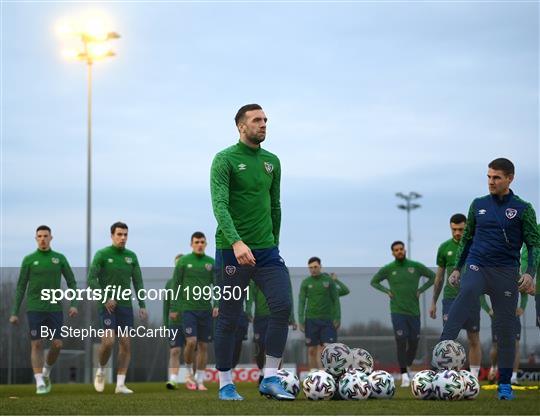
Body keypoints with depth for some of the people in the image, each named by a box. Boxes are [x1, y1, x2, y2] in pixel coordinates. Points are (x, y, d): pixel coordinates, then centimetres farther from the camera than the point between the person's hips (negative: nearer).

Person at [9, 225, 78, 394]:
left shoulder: (60, 258, 6)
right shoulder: (29, 260, 3)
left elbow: (72, 283, 8)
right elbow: (21, 288, 6)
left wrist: (74, 305, -7)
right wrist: (14, 313, 2)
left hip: (54, 308, 1)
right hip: (34, 309, -1)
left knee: (57, 344, -5)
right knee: (37, 345, -8)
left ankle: (46, 373, 21)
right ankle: (40, 384, -5)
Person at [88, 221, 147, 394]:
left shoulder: (131, 256, 9)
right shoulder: (101, 255, -3)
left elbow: (138, 282, 9)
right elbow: (91, 280, -9)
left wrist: (142, 306, 1)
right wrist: (105, 299, -18)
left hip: (125, 306, 4)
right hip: (107, 305, -4)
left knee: (125, 343, -3)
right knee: (109, 341, -17)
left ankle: (120, 384, 0)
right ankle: (100, 371, 10)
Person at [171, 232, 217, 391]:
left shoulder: (211, 263, 8)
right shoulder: (183, 261, 2)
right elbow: (176, 285, 3)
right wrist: (175, 309, 0)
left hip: (206, 310, 3)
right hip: (188, 309, -3)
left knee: (203, 346, 3)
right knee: (191, 342, -16)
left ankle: (200, 380, 10)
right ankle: (189, 372, 8)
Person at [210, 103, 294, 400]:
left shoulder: (272, 162, 12)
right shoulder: (225, 160, -7)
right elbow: (219, 205, -19)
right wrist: (237, 242, -32)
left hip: (265, 250, 5)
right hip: (232, 251, -5)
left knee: (282, 305, -11)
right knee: (229, 318, 3)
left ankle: (270, 379, -5)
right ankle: (225, 384, 15)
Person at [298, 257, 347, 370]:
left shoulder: (329, 280, 3)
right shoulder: (305, 283, 4)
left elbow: (336, 300, 3)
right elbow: (301, 302, 2)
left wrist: (337, 318, -5)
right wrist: (300, 321, -7)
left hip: (327, 320, -1)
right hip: (311, 320, 1)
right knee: (312, 350, 1)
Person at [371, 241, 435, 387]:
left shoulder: (416, 266, 2)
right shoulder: (388, 269, 2)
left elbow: (433, 276, 13)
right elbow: (374, 281, 15)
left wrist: (420, 290, 3)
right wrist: (387, 291, 2)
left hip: (414, 311, 2)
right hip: (397, 311, -2)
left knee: (414, 341, 4)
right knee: (401, 340, -13)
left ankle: (408, 366, 30)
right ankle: (404, 374, -12)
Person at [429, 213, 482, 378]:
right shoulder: (444, 247, 6)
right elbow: (439, 277, 14)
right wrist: (433, 302, 14)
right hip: (450, 298, 1)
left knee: (474, 340, 4)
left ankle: (474, 377, 13)